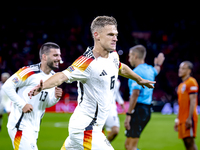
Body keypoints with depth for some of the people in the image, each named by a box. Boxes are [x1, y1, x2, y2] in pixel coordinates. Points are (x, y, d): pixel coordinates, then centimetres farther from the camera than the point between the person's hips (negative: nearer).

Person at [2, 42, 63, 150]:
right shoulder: (30, 72, -15)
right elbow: (7, 86, -16)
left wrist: (55, 97, -4)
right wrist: (22, 104, -19)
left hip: (34, 128, 9)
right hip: (20, 124, -9)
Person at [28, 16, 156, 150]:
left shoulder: (113, 55, 7)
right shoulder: (87, 62, -21)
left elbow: (122, 68, 29)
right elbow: (63, 76, -31)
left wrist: (140, 80, 47)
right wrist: (42, 86, -50)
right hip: (86, 128, -9)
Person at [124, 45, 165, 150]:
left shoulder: (137, 71, -12)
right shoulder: (149, 69, 15)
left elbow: (135, 94, -22)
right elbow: (156, 70, 42)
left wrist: (128, 114, -23)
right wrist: (158, 64, 66)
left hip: (138, 109, -9)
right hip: (147, 109, 9)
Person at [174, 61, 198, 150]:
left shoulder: (191, 82, -8)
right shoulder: (181, 85, 20)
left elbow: (193, 101, -15)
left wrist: (189, 118, -21)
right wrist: (177, 120, 20)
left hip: (188, 119, -9)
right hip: (182, 118, 9)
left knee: (189, 141, -11)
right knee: (186, 142, 6)